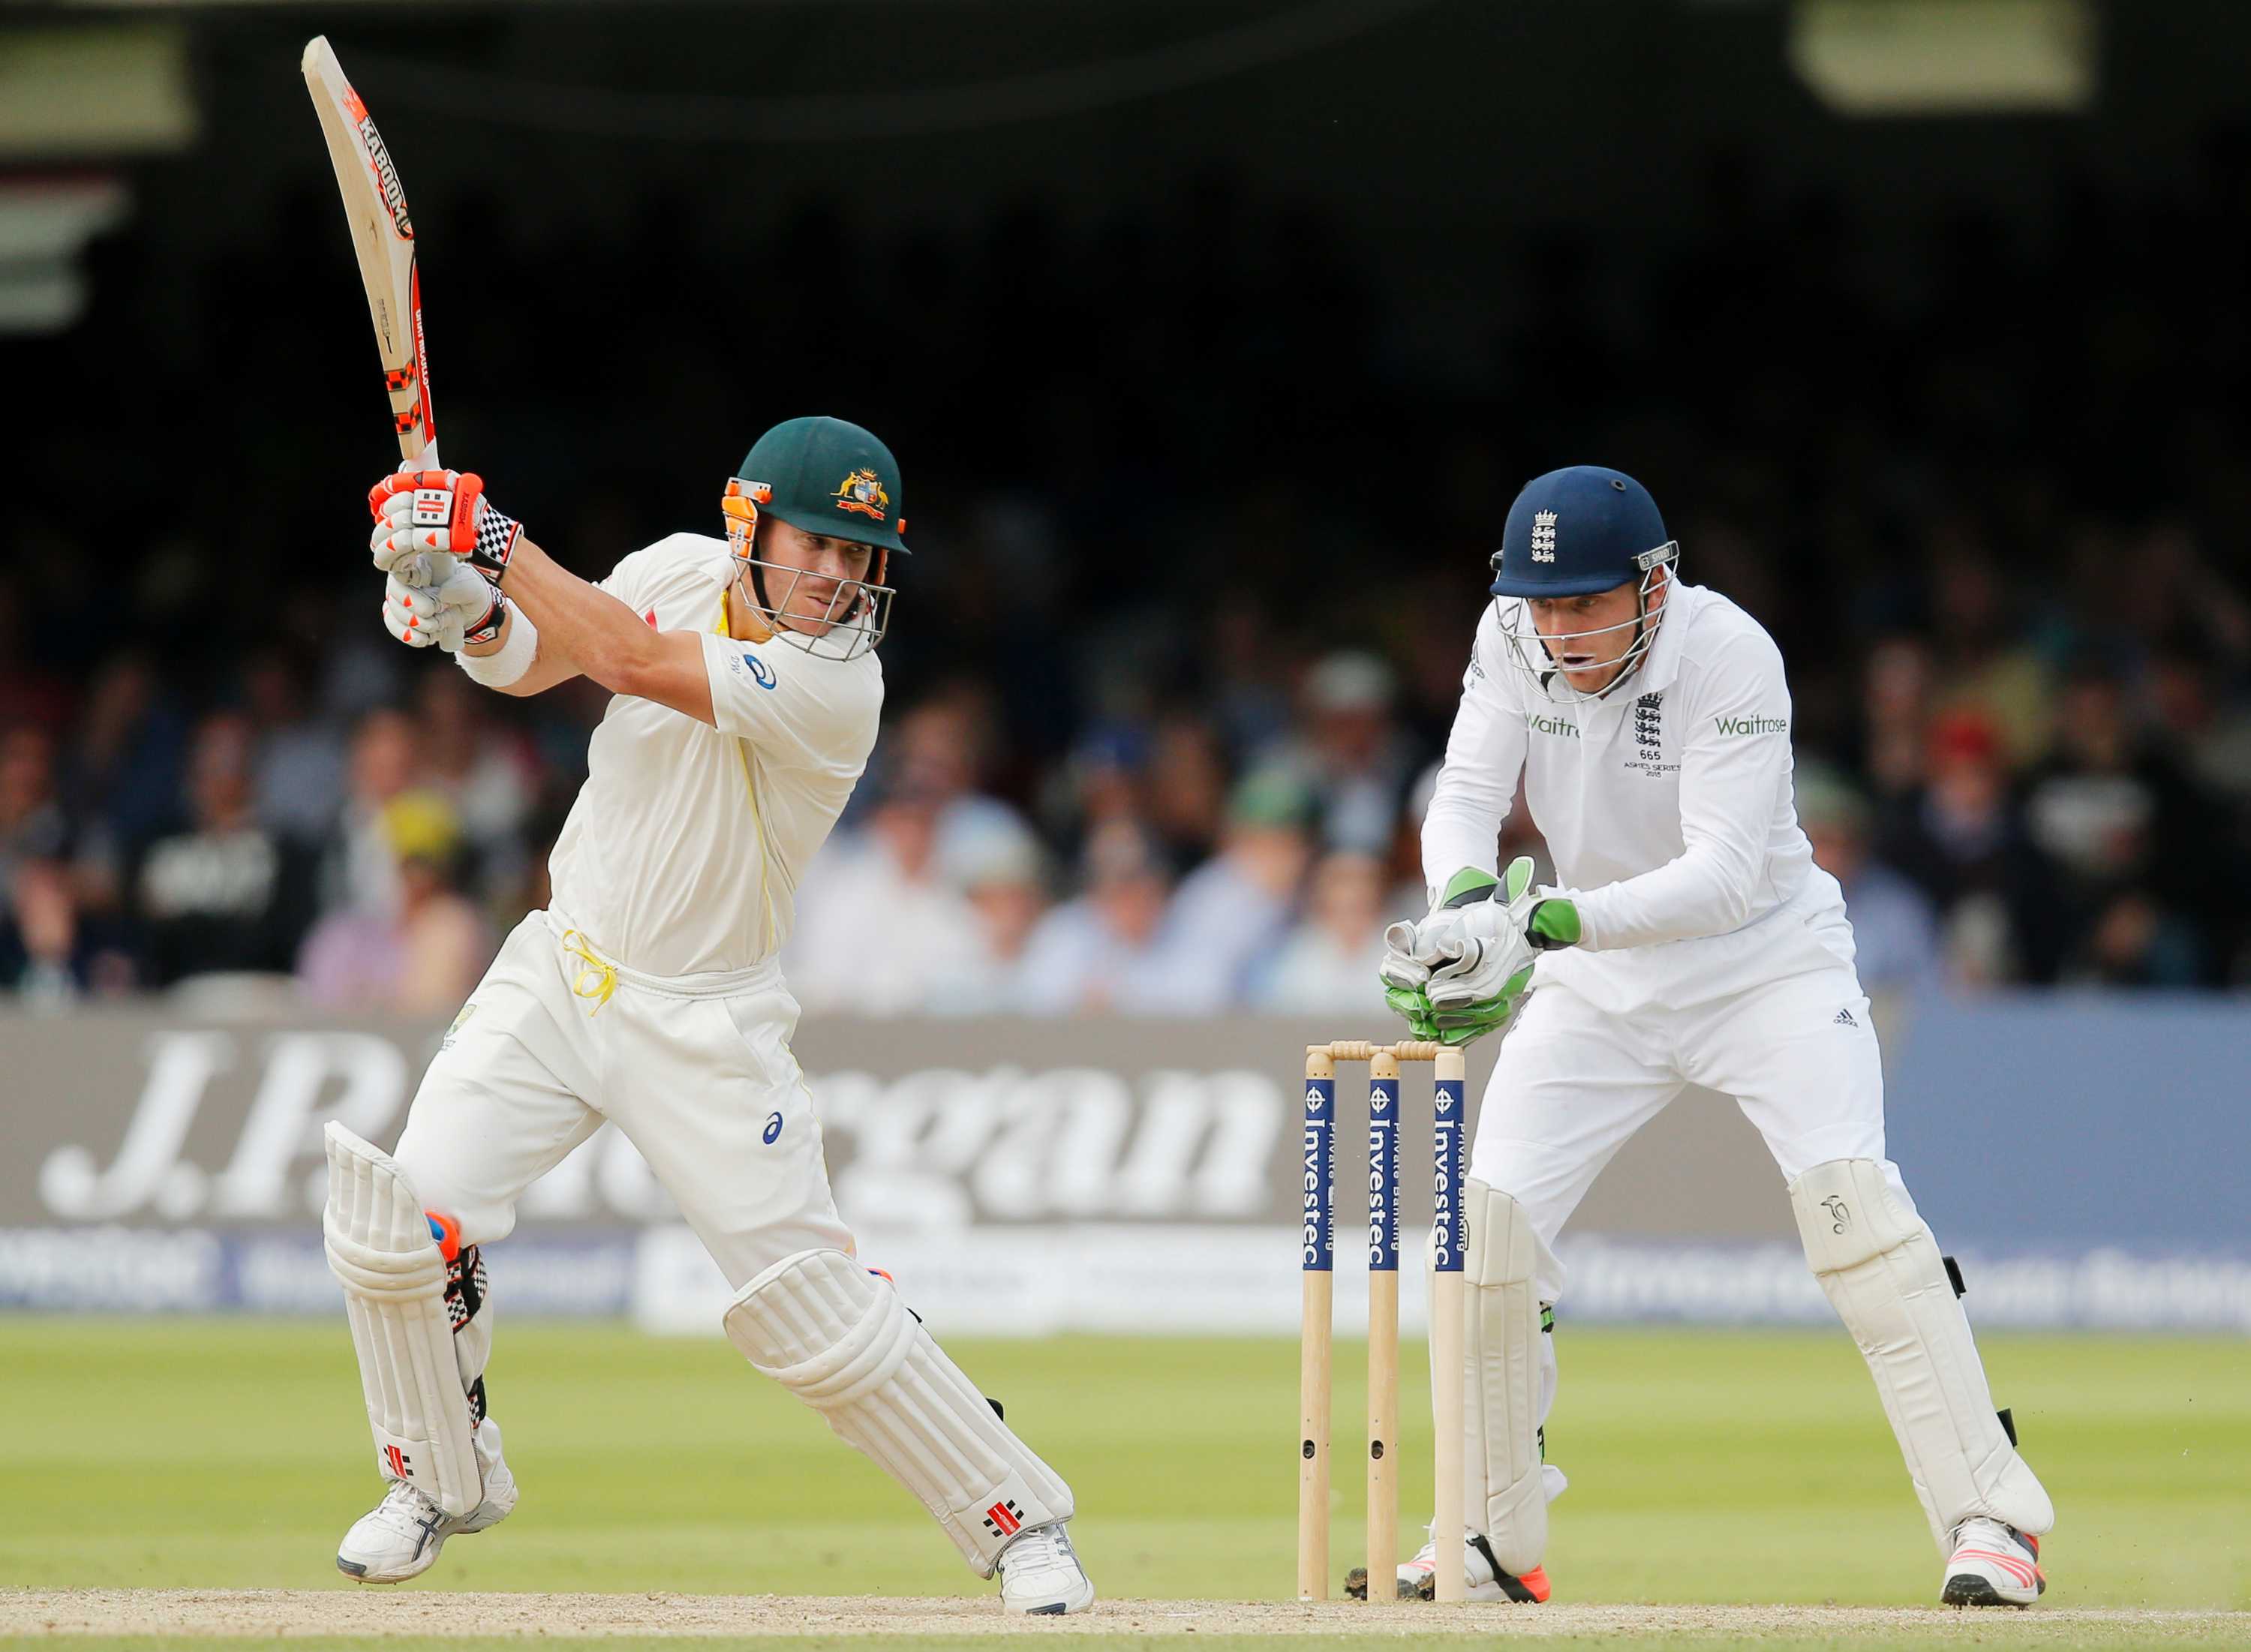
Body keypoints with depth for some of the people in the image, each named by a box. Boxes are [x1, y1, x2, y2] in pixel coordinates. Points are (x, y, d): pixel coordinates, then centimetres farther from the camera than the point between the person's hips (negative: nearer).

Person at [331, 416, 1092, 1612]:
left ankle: (1019, 1521, 8)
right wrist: (472, 605, -21)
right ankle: (446, 1479, 16)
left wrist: (490, 535, -25)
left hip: (705, 1022, -4)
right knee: (397, 1221, -10)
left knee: (809, 1307, -9)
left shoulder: (837, 687, -23)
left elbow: (634, 662, -30)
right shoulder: (685, 572, -4)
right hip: (559, 974, 5)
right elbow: (528, 663, 2)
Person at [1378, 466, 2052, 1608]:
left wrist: (1548, 918, -46)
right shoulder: (1514, 638, -11)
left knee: (1849, 1195, -23)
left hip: (1764, 959, -5)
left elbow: (1725, 877, -33)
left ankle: (1989, 1517, -21)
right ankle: (1498, 1539, 11)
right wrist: (1467, 905, -36)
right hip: (1600, 984, 5)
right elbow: (1465, 798, -12)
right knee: (1490, 1213, -5)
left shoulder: (1731, 657, -26)